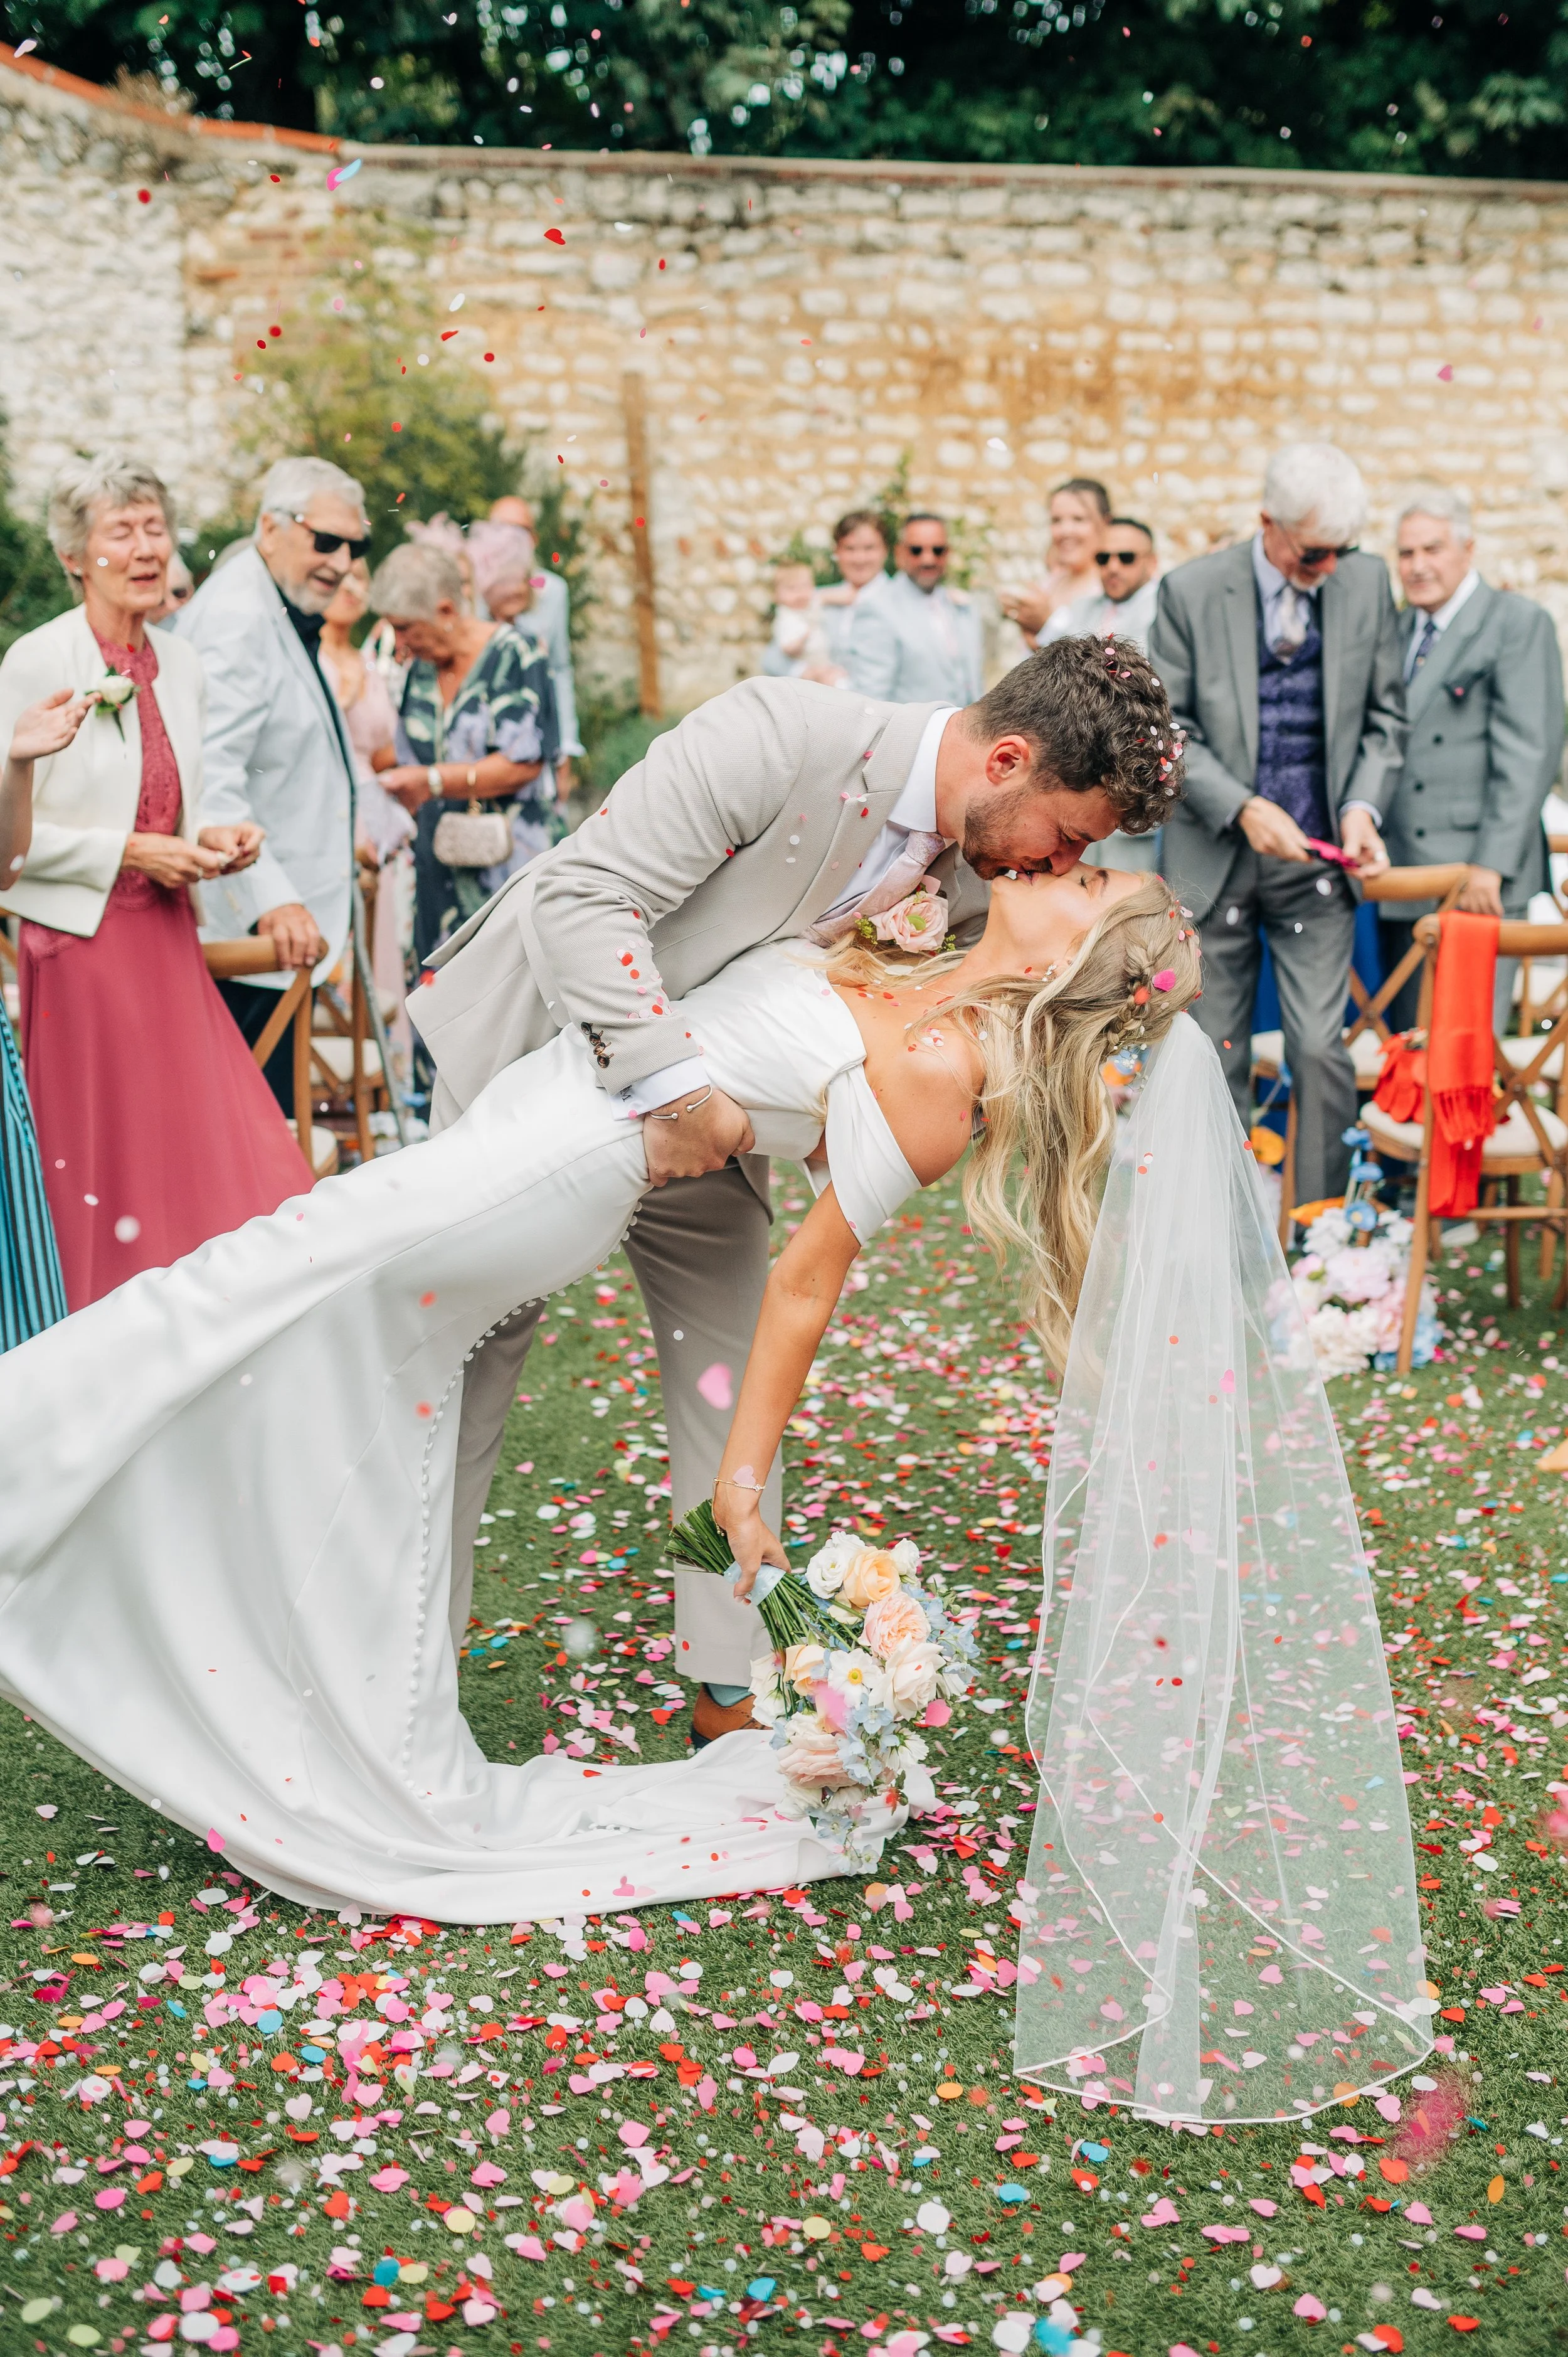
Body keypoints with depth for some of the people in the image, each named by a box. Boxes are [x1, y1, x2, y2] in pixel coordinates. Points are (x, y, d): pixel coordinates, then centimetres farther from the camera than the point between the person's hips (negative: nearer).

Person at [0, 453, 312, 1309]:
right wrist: (130, 853, -15)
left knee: (208, 1159, 3)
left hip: (168, 941, 6)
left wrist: (210, 841, 1)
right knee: (103, 1171, 1)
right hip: (82, 943, -6)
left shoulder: (182, 665, 10)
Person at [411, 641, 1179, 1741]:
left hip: (711, 1112, 5)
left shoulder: (976, 879, -11)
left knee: (733, 1378, 4)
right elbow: (587, 897, -33)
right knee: (467, 1361, 3)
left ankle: (730, 1694, 18)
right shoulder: (780, 736, -31)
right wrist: (674, 1085, -40)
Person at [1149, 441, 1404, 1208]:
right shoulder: (1191, 590, -6)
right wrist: (1242, 809, -16)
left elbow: (1385, 716, 8)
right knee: (1218, 1054, 7)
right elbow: (1165, 727, -4)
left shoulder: (1367, 582, 1)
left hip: (1316, 859, 1)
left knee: (1320, 1047, -5)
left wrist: (1363, 806, -8)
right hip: (1214, 856, -1)